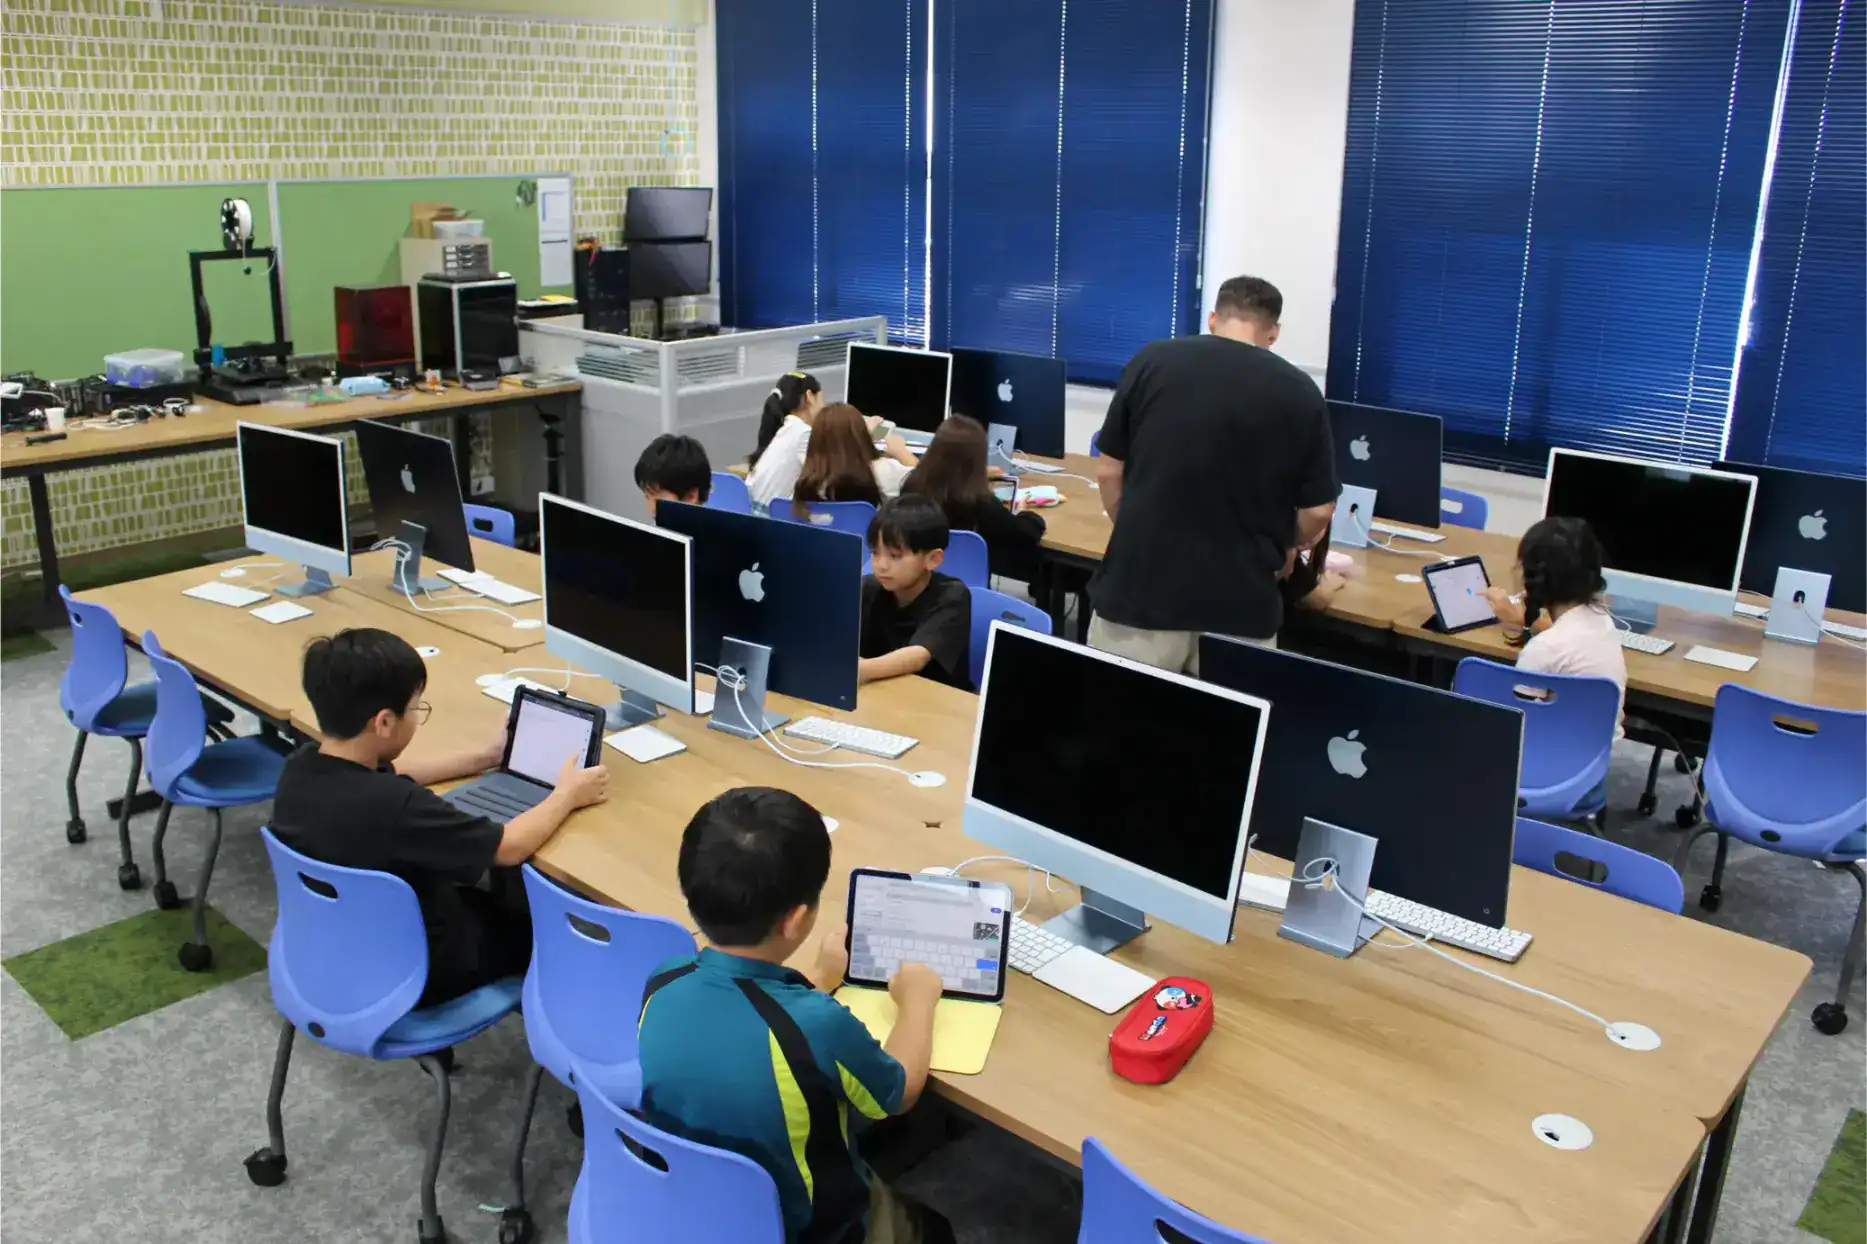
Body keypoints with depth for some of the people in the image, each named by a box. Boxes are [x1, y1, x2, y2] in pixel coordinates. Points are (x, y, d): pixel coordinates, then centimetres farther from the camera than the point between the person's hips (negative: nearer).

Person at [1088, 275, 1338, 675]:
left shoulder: (1151, 361, 0)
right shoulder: (1301, 394, -1)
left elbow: (1109, 472, 4)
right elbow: (1317, 510, 2)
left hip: (1141, 589, 0)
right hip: (1240, 606, 0)